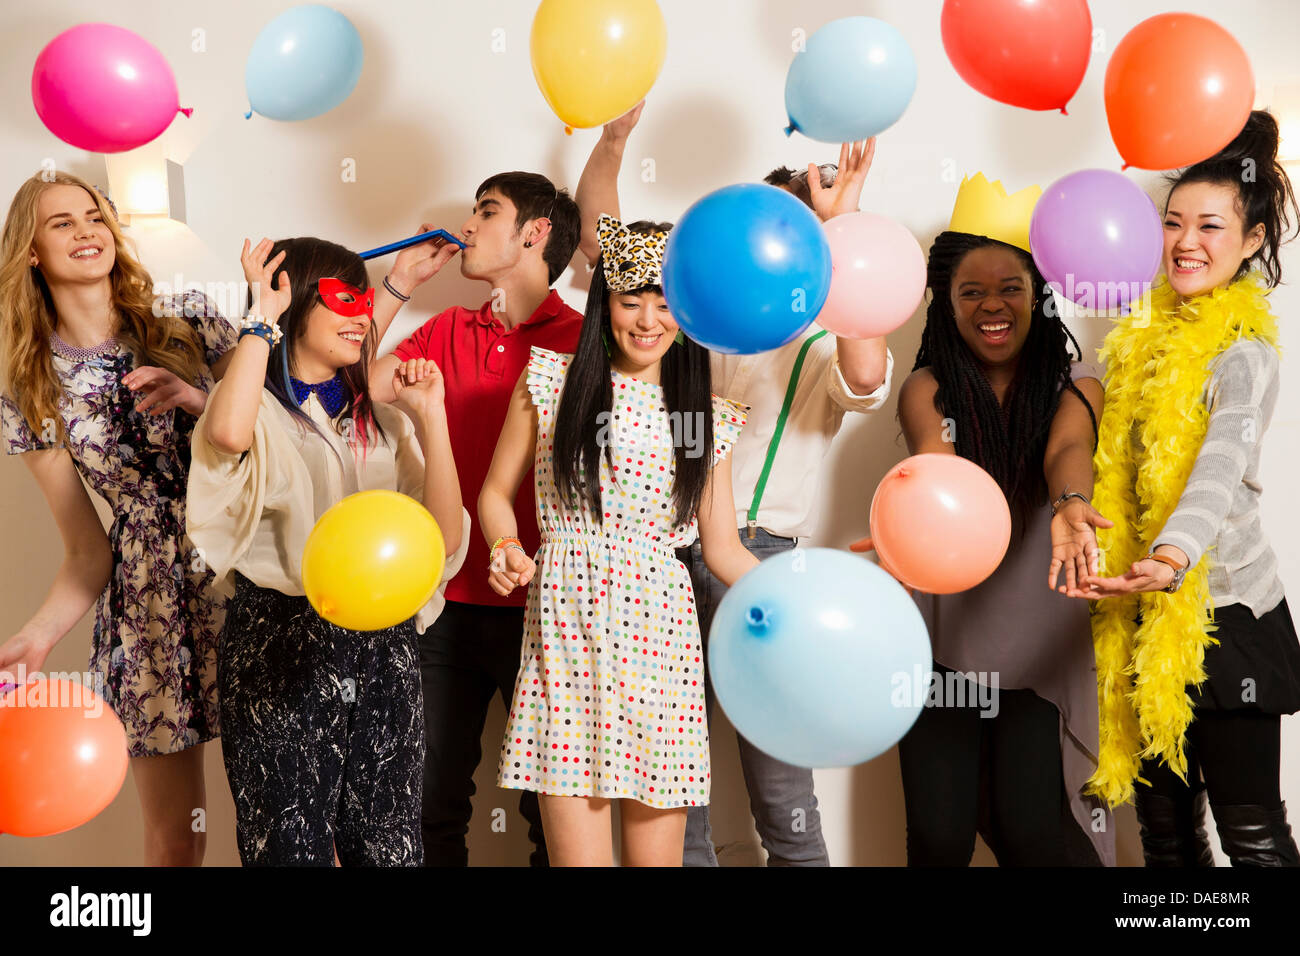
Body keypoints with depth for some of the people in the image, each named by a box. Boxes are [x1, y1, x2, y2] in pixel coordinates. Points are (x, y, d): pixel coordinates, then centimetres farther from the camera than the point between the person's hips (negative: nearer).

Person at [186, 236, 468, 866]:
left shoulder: (383, 422, 16)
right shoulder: (261, 412, 1)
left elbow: (446, 536, 5)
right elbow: (228, 433, -27)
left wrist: (430, 418, -2)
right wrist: (263, 316, -13)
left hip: (383, 645, 4)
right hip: (279, 642, -4)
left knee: (388, 844, 5)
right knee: (289, 843, -1)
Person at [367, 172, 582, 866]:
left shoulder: (582, 338, -4)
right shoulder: (447, 332, 11)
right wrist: (401, 282, -1)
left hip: (538, 607, -4)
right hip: (448, 603, 4)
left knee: (550, 804, 8)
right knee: (432, 796, 12)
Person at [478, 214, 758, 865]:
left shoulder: (707, 417, 10)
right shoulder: (552, 383, 6)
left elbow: (722, 548, 11)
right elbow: (495, 494, 12)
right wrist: (507, 550, -8)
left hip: (659, 637, 2)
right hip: (567, 628, -1)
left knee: (656, 853, 5)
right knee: (578, 853, -4)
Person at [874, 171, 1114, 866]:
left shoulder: (1073, 385, 1)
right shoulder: (928, 389, -1)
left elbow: (1067, 449, -21)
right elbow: (935, 460, -22)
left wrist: (1070, 505, -45)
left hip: (1040, 650, 0)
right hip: (944, 645, 0)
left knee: (1029, 831, -5)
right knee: (939, 835, 0)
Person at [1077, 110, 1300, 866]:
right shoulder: (1149, 338, 9)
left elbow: (1220, 469, -29)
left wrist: (1174, 557, -45)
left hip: (1226, 612, -7)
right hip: (1150, 614, 7)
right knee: (1165, 825, 12)